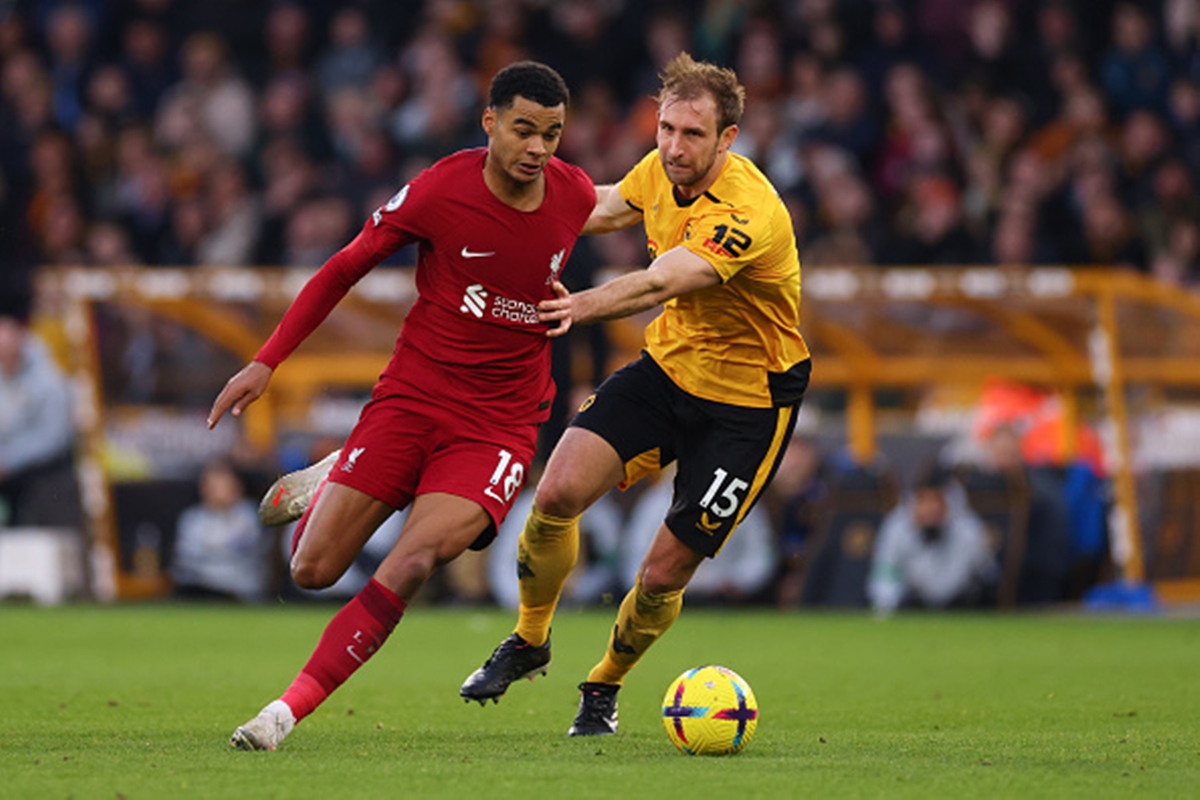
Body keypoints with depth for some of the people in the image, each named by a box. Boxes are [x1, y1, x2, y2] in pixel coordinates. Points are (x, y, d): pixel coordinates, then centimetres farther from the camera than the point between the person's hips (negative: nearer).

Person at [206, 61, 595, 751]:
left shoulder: (577, 197, -4)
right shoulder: (438, 191, -11)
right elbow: (343, 270, 1)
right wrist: (266, 363, -1)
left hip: (501, 427, 0)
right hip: (410, 400, 0)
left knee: (412, 564, -25)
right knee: (313, 571, -3)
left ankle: (291, 707, -21)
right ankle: (327, 487, 34)